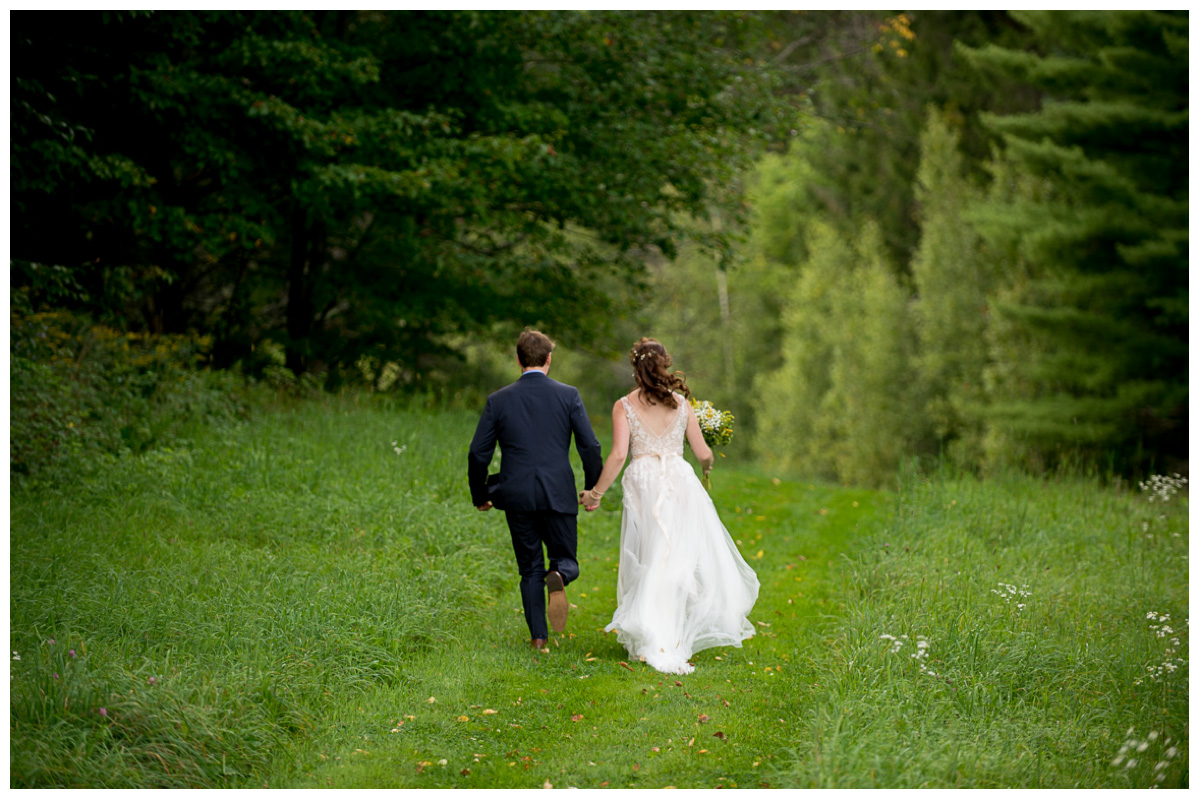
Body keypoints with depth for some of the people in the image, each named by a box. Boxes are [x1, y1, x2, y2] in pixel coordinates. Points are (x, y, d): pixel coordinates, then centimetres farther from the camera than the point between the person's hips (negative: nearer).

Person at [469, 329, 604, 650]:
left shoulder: (498, 400, 2)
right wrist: (593, 490, 9)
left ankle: (538, 636, 6)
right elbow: (590, 446, -3)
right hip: (559, 494, -1)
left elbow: (478, 453, 4)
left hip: (517, 496, 1)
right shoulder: (568, 395, -1)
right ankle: (558, 576, -23)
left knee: (530, 569, 12)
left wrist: (479, 495, 17)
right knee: (566, 559, 13)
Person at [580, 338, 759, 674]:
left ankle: (650, 640, 3)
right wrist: (708, 460, 30)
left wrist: (596, 493, 0)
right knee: (683, 558, 8)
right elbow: (702, 452, 6)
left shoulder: (624, 406, -1)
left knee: (649, 562, 7)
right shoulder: (680, 403, 4)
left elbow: (618, 455, -9)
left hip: (644, 485, 0)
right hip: (680, 482, 0)